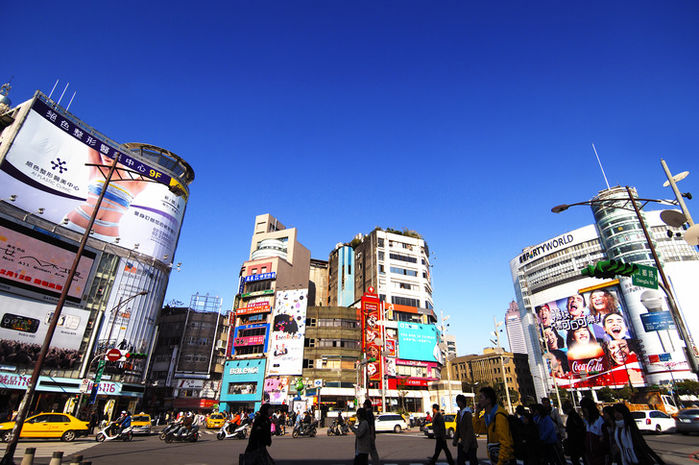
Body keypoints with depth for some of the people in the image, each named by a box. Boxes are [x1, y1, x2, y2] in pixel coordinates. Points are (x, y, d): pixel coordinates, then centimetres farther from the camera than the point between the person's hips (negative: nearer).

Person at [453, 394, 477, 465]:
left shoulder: (467, 414, -18)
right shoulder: (459, 413, 9)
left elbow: (470, 430, -20)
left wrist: (466, 446, -21)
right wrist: (455, 440, 9)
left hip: (470, 443, -8)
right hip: (462, 442, 8)